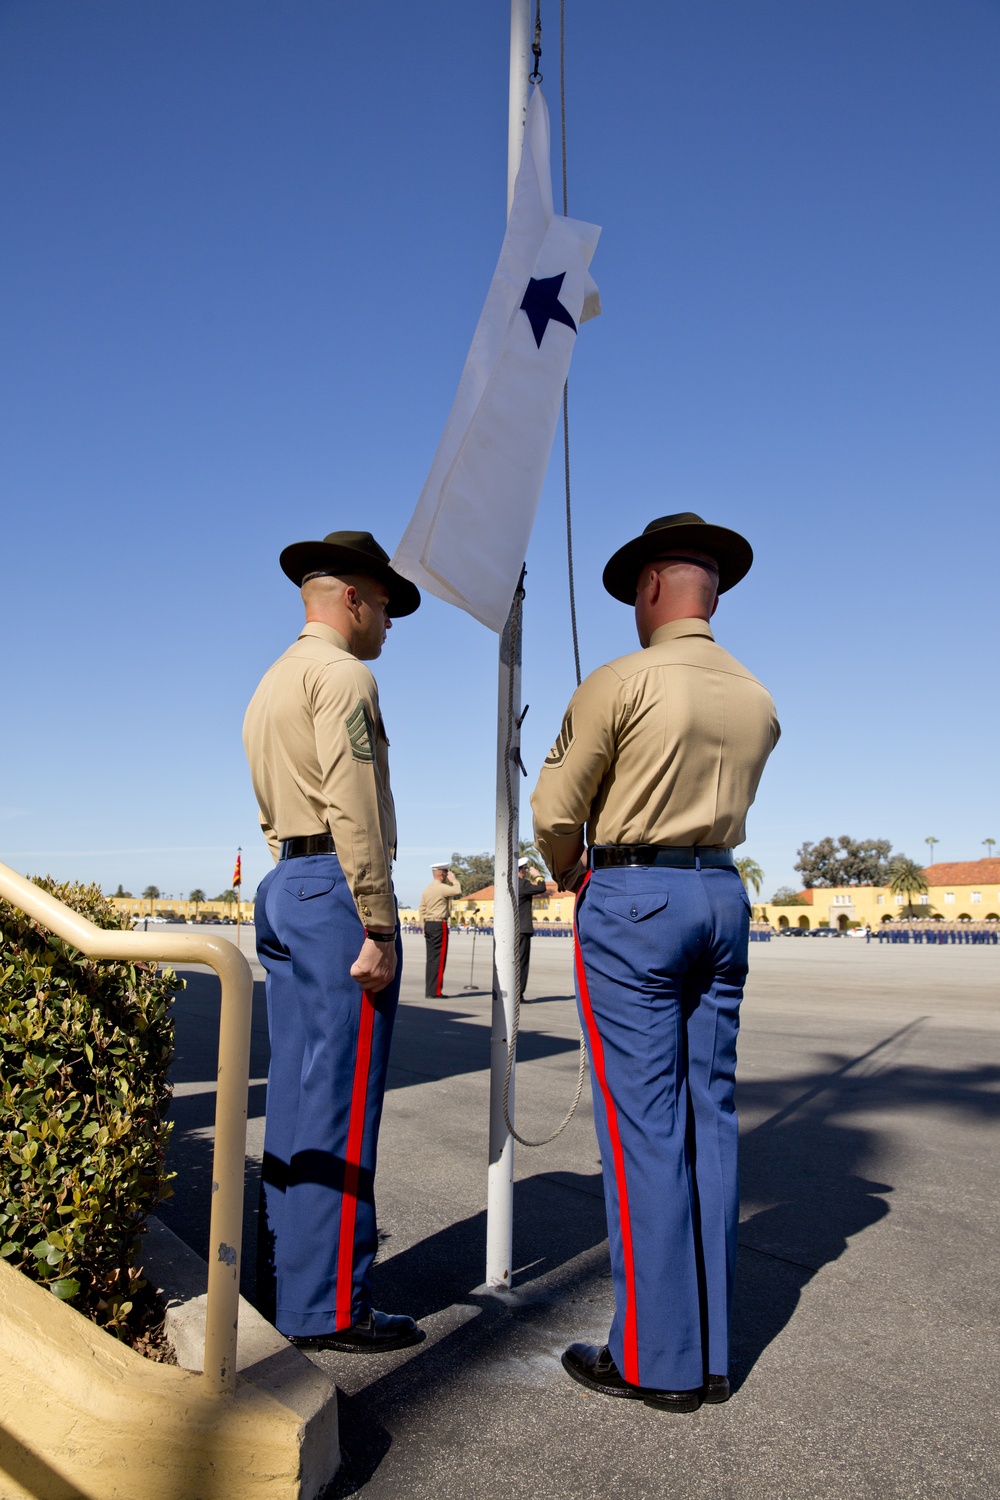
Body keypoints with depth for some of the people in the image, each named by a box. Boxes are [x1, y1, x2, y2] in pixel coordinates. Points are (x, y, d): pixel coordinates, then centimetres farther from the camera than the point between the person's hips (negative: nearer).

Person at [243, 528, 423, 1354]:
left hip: (284, 886, 10)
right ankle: (330, 1306, 5)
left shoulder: (271, 683, 21)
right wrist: (377, 927, -18)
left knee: (296, 1097, 13)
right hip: (338, 891, -10)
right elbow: (353, 811, -18)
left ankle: (284, 1284, 23)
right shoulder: (343, 674, -9)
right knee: (340, 1102, -4)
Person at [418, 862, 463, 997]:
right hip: (439, 925, -8)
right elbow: (458, 890, -12)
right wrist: (452, 879, 3)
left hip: (428, 925, 9)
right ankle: (434, 992, -6)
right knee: (439, 959, -5)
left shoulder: (427, 889, 14)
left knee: (431, 959, 10)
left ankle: (429, 991, 11)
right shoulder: (441, 887, -12)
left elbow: (422, 910, 16)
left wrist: (424, 927, 20)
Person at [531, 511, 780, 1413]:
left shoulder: (621, 682, -10)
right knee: (709, 1117, 10)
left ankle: (656, 1359, 10)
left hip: (632, 898, -6)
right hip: (722, 897, 7)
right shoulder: (757, 701, 9)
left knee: (643, 1125, 0)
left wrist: (568, 874, 14)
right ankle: (712, 1353, 20)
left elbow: (556, 811, -7)